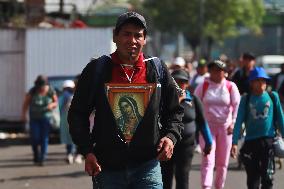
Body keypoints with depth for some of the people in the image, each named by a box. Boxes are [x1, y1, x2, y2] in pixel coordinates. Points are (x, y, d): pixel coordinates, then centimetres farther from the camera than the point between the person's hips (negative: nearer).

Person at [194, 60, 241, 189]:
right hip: (207, 126, -1)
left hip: (225, 127, 1)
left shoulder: (231, 87, 2)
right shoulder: (203, 87, 3)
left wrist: (233, 123, -13)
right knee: (208, 159, -14)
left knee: (222, 162, 8)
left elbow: (237, 105, -2)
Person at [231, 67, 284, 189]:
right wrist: (234, 142, -8)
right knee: (252, 179, 6)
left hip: (268, 141, -1)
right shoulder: (246, 100, 5)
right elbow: (239, 121, 1)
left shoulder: (273, 97, 5)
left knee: (267, 177, -10)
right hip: (251, 142, 1)